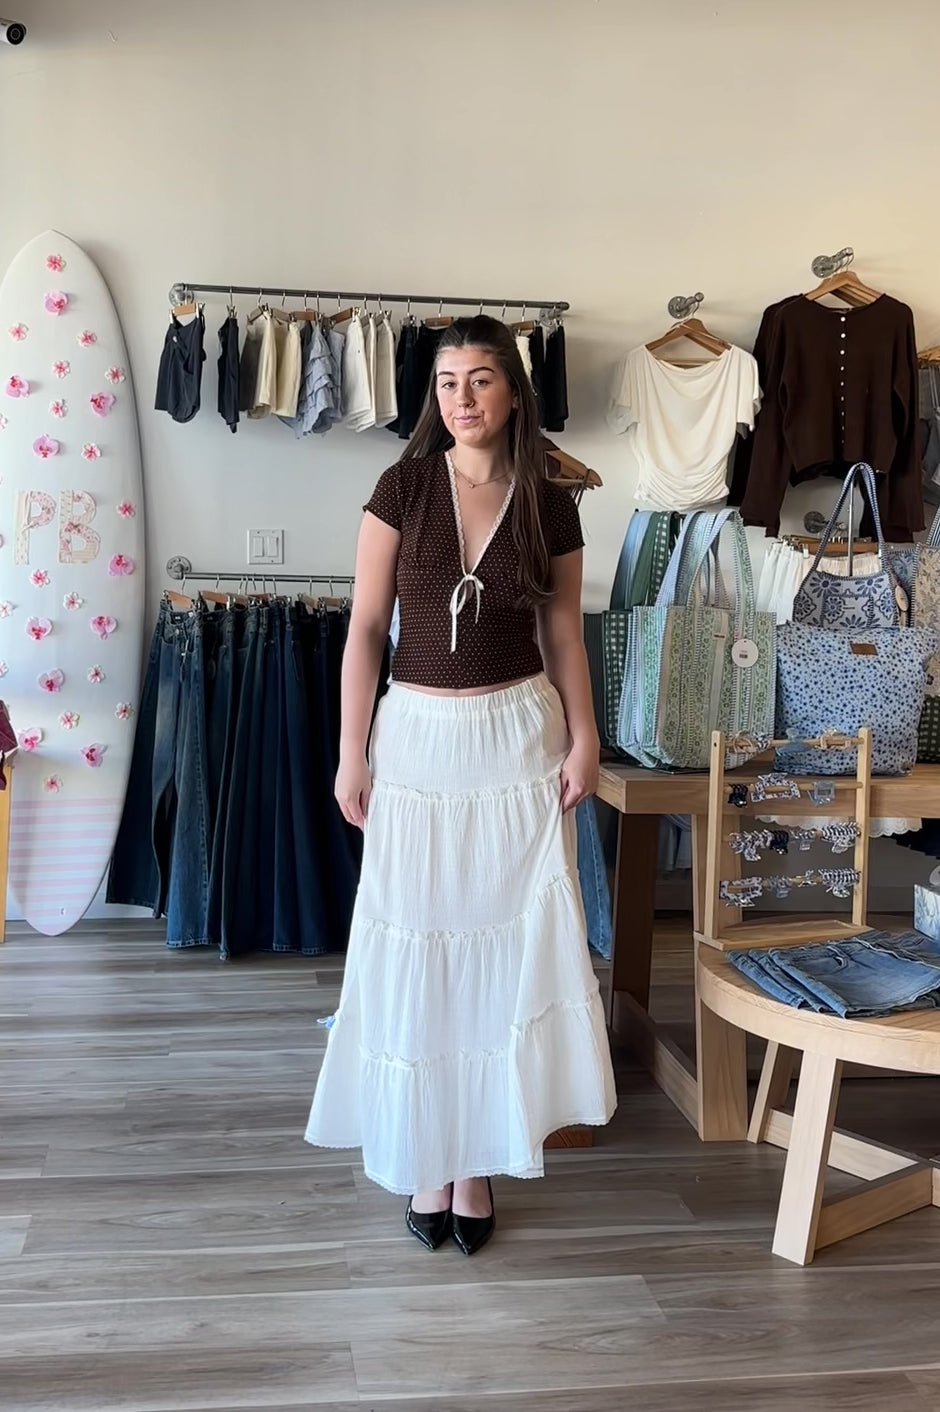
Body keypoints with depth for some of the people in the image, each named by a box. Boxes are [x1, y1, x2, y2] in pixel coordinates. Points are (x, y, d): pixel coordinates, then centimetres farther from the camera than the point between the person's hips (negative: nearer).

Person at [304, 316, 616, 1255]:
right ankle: (424, 1152, 21)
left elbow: (564, 635, 6)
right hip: (419, 732, 0)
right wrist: (352, 753, -6)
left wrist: (583, 740, -4)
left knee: (506, 939, 3)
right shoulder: (403, 489, -3)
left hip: (518, 735, 1)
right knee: (414, 944, 4)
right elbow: (366, 627, -3)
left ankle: (480, 1154, 18)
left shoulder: (549, 505, 1)